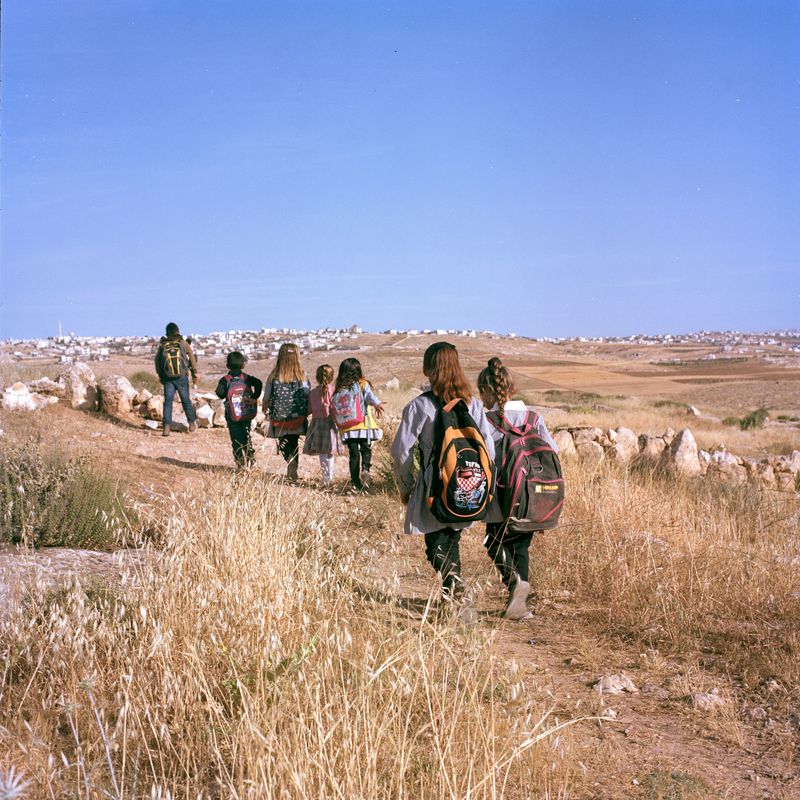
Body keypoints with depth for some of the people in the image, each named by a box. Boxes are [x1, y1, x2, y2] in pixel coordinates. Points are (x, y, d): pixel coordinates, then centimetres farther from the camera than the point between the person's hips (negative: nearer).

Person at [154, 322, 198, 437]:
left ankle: (167, 426, -12)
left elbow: (157, 362, 11)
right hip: (182, 377, 0)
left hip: (168, 378, 0)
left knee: (168, 401, 1)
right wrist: (195, 375, 12)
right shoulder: (183, 343, 2)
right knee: (186, 400, 12)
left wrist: (160, 376, 22)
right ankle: (192, 423, 23)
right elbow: (192, 359, 4)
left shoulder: (162, 345, 5)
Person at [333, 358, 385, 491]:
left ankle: (356, 482, 7)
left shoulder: (339, 389, 6)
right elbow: (370, 395, -21)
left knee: (353, 454, 9)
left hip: (347, 428, 2)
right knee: (366, 449, 12)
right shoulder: (362, 384, -1)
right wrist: (377, 404, -36)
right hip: (364, 425, -2)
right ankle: (365, 469, -16)